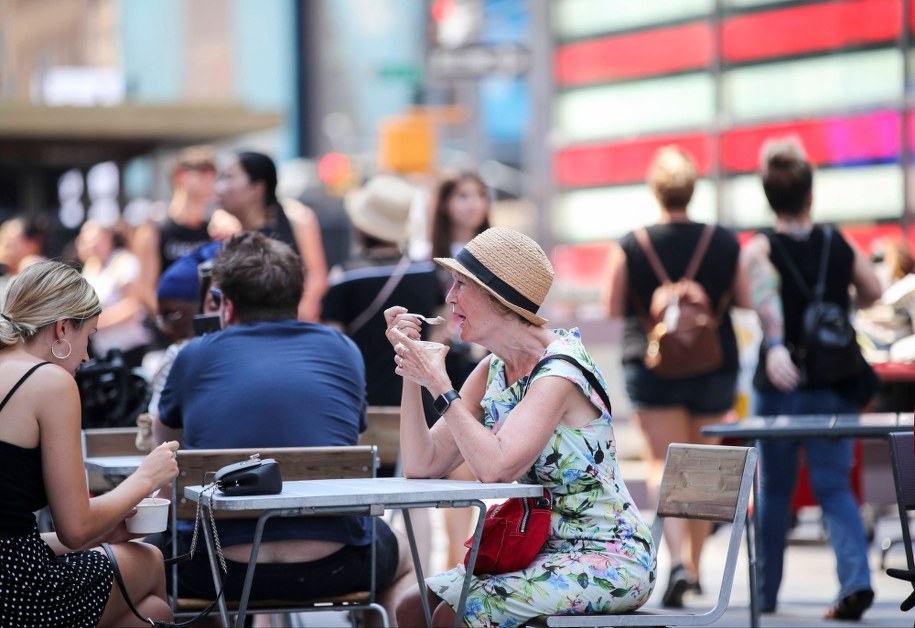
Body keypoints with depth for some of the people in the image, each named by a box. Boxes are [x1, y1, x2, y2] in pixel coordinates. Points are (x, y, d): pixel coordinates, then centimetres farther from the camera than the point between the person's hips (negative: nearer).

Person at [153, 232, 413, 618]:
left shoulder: (195, 356, 6)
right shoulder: (343, 351, 8)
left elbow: (164, 438, 27)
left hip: (218, 575, -1)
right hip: (332, 570, 1)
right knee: (399, 553, 34)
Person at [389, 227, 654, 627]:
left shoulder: (559, 369, -18)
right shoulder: (492, 372, 6)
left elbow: (495, 467, -30)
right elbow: (422, 466, 0)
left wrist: (439, 385, -23)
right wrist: (412, 370, -6)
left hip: (608, 559, -8)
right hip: (546, 550, 8)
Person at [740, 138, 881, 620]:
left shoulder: (759, 249, -7)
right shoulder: (839, 245, 2)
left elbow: (766, 295, -26)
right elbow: (872, 291, 10)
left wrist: (775, 346, -41)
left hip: (781, 385, -2)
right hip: (836, 386, 2)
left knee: (774, 490, 12)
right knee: (834, 487, 4)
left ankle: (765, 592, 20)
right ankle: (856, 579, -18)